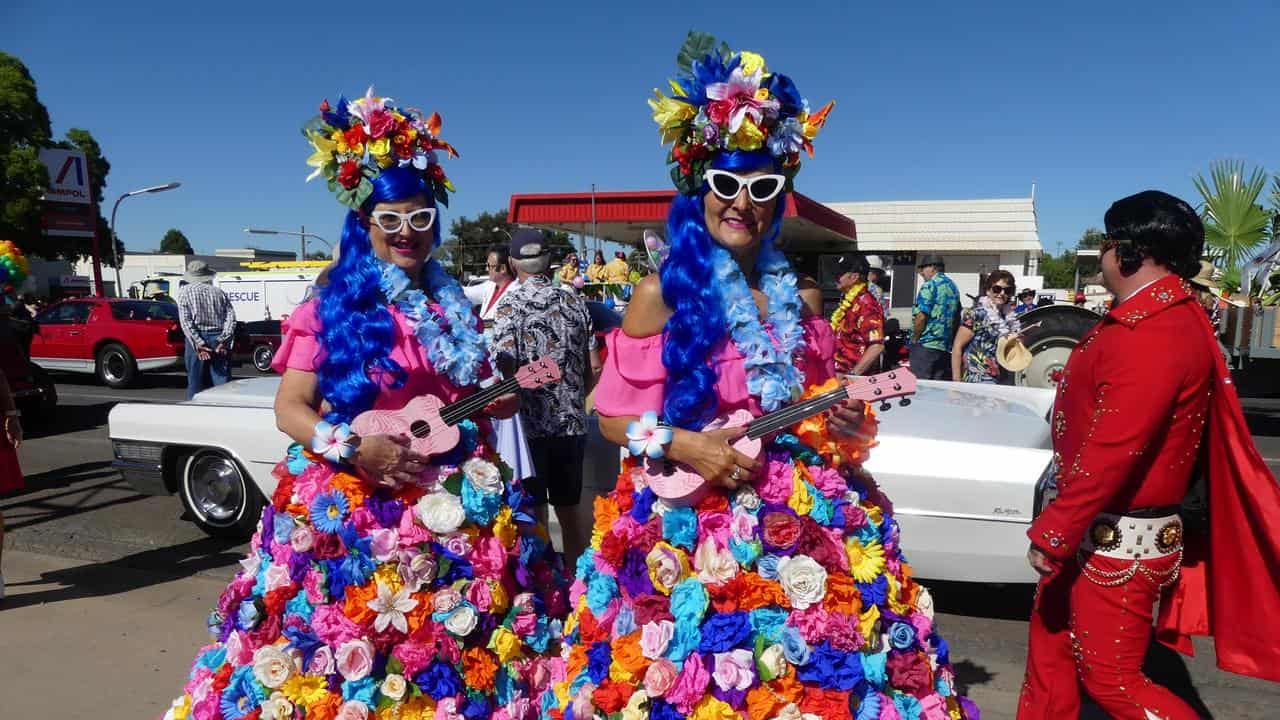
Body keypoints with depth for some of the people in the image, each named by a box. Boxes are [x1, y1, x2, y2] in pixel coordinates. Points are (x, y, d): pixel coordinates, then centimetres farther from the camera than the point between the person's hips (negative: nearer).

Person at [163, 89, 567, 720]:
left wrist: (510, 395, -1)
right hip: (350, 506, -3)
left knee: (457, 647, 6)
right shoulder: (331, 309, -1)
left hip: (456, 504, 4)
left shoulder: (455, 312, 11)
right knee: (341, 651, 2)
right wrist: (352, 448, -19)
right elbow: (290, 408, -4)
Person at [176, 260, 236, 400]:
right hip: (218, 338, 2)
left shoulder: (185, 292, 6)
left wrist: (198, 344, -12)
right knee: (223, 382, -1)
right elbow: (231, 317, 0)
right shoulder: (219, 292, 14)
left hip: (197, 339, -2)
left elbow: (185, 321, -7)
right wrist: (223, 340, -8)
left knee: (195, 383, 5)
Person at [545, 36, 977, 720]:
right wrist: (682, 445, -17)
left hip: (801, 523, 4)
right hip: (688, 526, -3)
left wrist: (846, 425, -3)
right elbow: (612, 415, -2)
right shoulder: (662, 293, -5)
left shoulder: (802, 297, 7)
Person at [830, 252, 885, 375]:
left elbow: (877, 346, -25)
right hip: (839, 374, 9)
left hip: (856, 378, -9)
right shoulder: (848, 300, 11)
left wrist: (852, 375, -25)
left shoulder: (865, 304, -18)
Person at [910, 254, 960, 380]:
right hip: (946, 348, 8)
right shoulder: (953, 287, 17)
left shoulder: (930, 285, -8)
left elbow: (921, 316, -15)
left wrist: (914, 340, -5)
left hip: (926, 346, -8)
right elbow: (957, 319, 19)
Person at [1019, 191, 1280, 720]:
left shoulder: (1156, 333, -25)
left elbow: (1114, 451, -28)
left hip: (1118, 539, -10)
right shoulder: (1155, 316, 10)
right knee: (1050, 638, 21)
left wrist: (1052, 532, -22)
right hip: (1097, 526, 10)